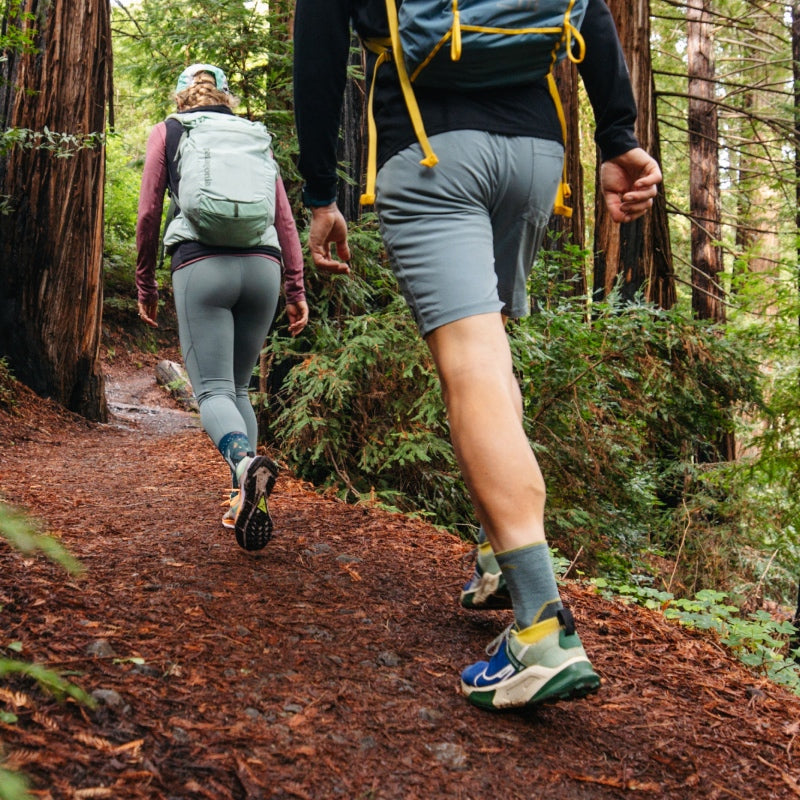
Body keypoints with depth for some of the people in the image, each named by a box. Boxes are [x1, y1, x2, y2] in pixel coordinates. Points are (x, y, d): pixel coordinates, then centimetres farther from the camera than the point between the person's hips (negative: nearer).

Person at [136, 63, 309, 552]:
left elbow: (148, 213, 8)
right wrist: (296, 288, 13)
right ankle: (245, 499, 1)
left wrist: (146, 284, 17)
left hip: (202, 264, -3)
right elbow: (284, 214, 14)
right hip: (263, 266, 3)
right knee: (240, 387, 13)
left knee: (213, 389, -4)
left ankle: (245, 461, -35)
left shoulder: (167, 132, 16)